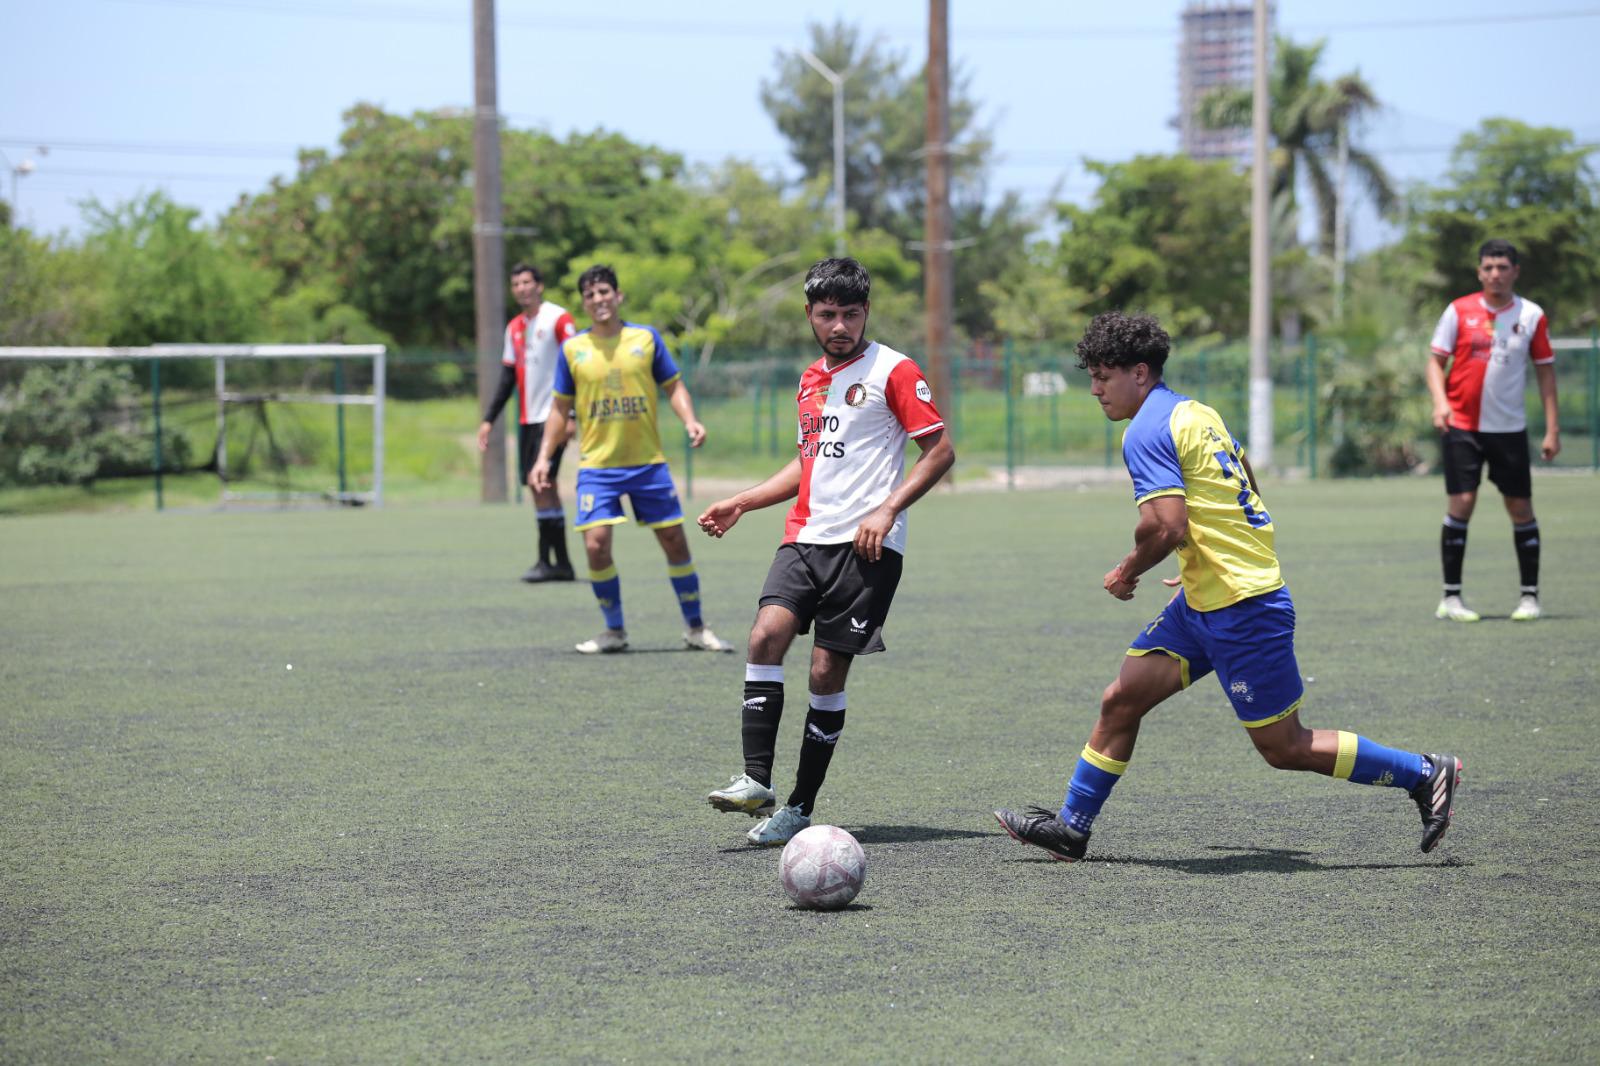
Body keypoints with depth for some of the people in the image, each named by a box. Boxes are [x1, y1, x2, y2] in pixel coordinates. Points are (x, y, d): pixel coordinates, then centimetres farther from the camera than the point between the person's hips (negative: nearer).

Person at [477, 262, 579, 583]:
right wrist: (489, 419, 16)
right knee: (542, 486, 5)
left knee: (541, 483, -14)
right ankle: (562, 563, 8)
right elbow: (507, 380, 20)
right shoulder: (514, 328, 16)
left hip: (551, 417, -7)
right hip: (527, 420, 7)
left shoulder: (558, 319, -6)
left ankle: (545, 561, -11)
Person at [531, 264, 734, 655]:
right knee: (596, 545, -12)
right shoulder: (572, 350, 3)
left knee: (675, 540, 2)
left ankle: (696, 629, 16)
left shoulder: (646, 338, 3)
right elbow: (560, 408, 10)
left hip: (648, 462, 0)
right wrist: (544, 457, 4)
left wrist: (690, 420, -11)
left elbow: (673, 386, 7)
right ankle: (614, 631, 6)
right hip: (597, 465, 0)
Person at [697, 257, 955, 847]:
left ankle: (800, 809, 4)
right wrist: (741, 503, 22)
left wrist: (888, 510, -15)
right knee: (767, 633, -18)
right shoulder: (811, 379, 19)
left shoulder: (893, 371, -3)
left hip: (866, 546, -5)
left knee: (827, 673, -5)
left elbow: (940, 450, -5)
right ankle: (756, 782, -19)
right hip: (805, 535, 6)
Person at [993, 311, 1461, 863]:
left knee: (1285, 748, 0)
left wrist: (1127, 571, -9)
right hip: (1202, 604, 10)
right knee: (1120, 701, 9)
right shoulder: (1196, 412, 12)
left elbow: (1167, 527, -28)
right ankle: (1071, 826, 17)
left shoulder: (1146, 433, -17)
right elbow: (1245, 484, 23)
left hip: (1241, 611, -10)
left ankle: (1425, 773, 8)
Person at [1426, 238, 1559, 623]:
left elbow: (1545, 371, 6)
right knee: (1461, 504, -7)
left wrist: (1552, 430, 1)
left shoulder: (1532, 316, 2)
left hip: (1510, 428, 1)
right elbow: (1436, 360, 2)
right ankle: (1451, 597, 0)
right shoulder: (1459, 311, -1)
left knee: (1521, 508, 2)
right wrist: (1440, 401, -16)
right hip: (1463, 425, -1)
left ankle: (1529, 596, 12)